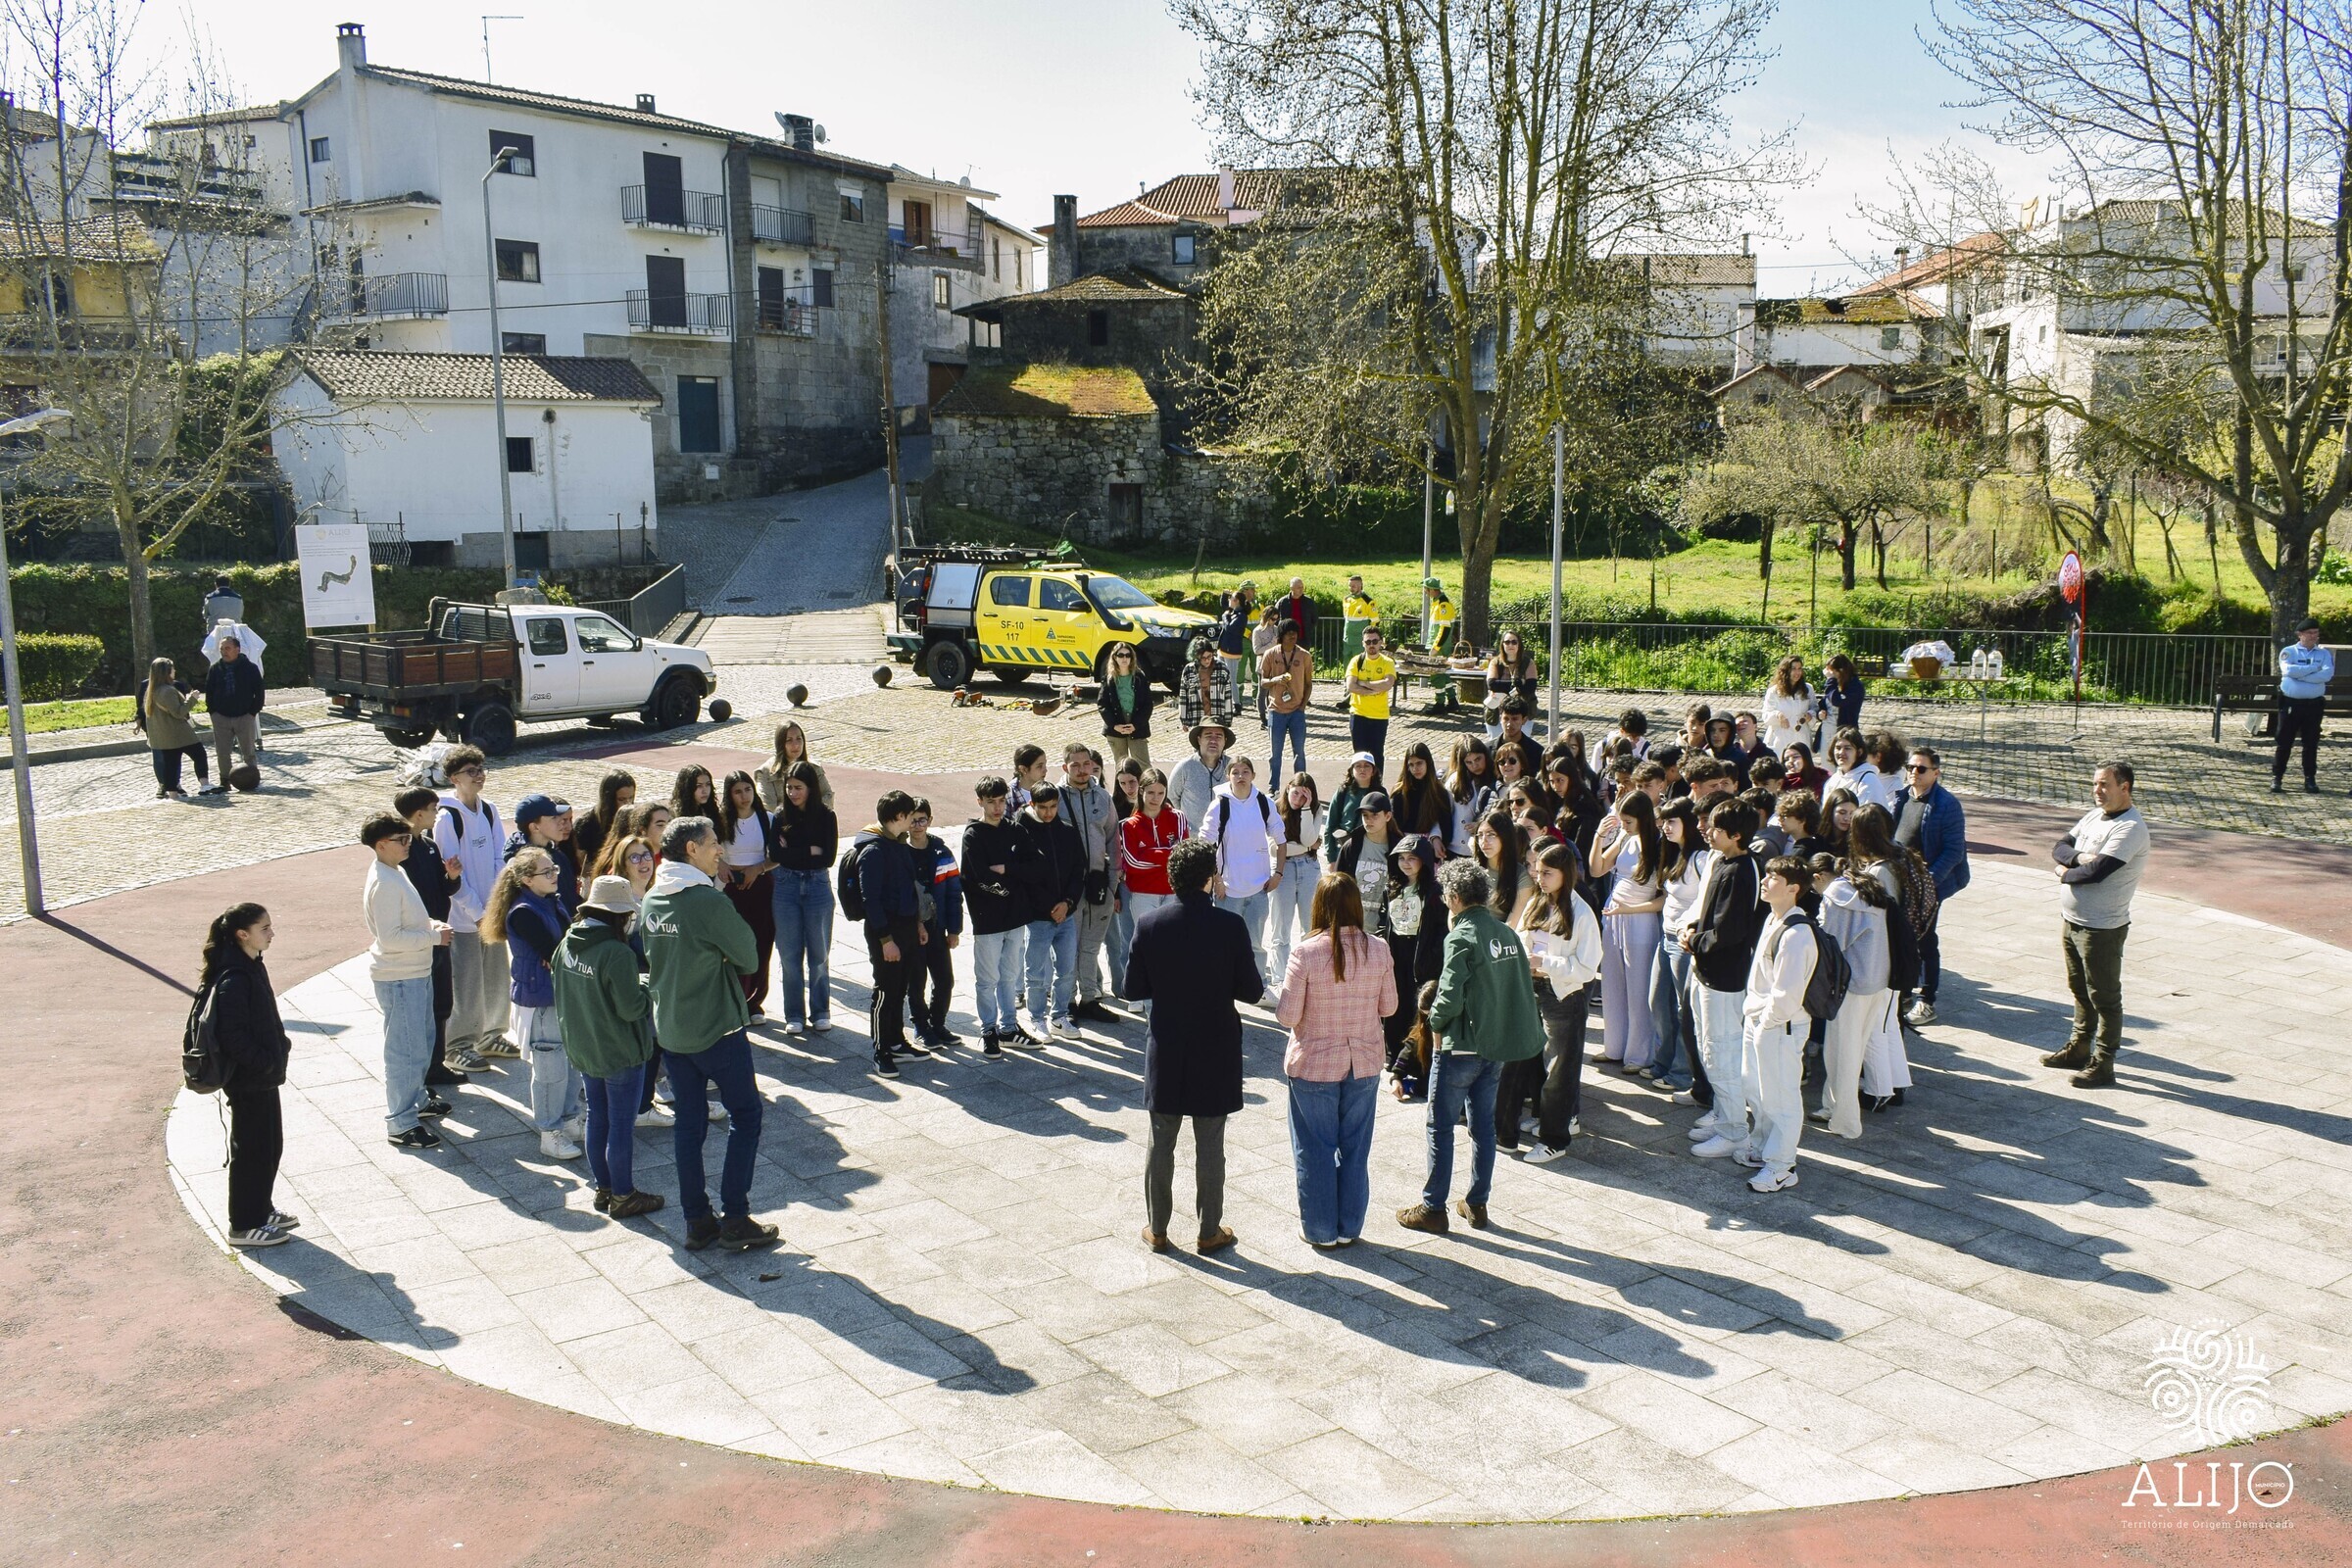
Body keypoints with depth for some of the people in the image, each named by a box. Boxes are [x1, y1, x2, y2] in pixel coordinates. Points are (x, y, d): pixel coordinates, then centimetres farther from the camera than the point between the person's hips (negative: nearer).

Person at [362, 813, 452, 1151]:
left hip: (417, 972, 11)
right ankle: (401, 1124, 6)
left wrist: (430, 924, 3)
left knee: (422, 1042, 24)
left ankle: (417, 1099, 40)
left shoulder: (396, 873, 8)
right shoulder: (384, 884, -23)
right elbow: (390, 938, -27)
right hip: (398, 979, -11)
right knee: (405, 1050, -3)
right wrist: (433, 936, -20)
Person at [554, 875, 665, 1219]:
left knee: (597, 1117, 18)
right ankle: (622, 1197, 14)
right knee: (621, 1124, 4)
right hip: (621, 1053, -8)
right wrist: (646, 988, -5)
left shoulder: (567, 944, 0)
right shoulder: (617, 953, -25)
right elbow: (631, 1008, -23)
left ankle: (603, 1189, 29)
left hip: (581, 1048, 8)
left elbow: (562, 996, 11)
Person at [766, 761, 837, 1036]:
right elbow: (775, 854, -10)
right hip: (786, 888, 1)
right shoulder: (780, 817, 1)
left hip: (818, 887, -1)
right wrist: (810, 852, -11)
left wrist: (792, 853, -9)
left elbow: (828, 858, -11)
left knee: (819, 954, 5)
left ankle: (820, 1012, 16)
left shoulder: (826, 816, -3)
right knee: (790, 954, 5)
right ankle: (794, 1015, 14)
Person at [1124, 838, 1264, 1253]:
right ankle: (1210, 1231, 20)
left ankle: (1156, 1229, 24)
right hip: (1215, 1055, -1)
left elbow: (1133, 990, -4)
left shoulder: (1149, 925, -10)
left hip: (1165, 1053, 1)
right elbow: (1252, 990, -9)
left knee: (1160, 1143, 13)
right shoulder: (1230, 926, -15)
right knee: (1210, 1147, 10)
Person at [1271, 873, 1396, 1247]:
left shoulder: (1306, 953, -19)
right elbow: (1389, 1007, 3)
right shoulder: (1378, 951, -8)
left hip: (1314, 1065, -3)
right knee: (1356, 1149, 16)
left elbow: (1287, 1016, -15)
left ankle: (1320, 1229, 21)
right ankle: (1349, 1228, 26)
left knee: (1315, 1150, 11)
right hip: (1364, 1063, 3)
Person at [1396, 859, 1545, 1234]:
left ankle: (1433, 1208, 11)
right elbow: (1522, 988, 8)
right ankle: (1477, 1203, 23)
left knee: (1441, 1126, 5)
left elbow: (1450, 998, -22)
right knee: (1483, 1125, 16)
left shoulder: (1461, 938, -18)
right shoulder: (1507, 933, 4)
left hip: (1461, 1047, -7)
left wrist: (1436, 1022, -4)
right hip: (1498, 1044, 7)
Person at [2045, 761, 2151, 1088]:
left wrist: (2065, 873, -7)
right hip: (2073, 920, 9)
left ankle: (2103, 1065, 8)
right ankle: (2079, 1048, 34)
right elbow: (2059, 847, 6)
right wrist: (2078, 857, -15)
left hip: (2102, 929, -9)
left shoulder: (2130, 829, -19)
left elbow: (2095, 872, -27)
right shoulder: (2093, 816, 9)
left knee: (2104, 997, 1)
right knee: (2080, 989, 21)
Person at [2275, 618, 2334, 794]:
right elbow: (2288, 670, -18)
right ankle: (2277, 778, 6)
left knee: (2311, 744, 6)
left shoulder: (2324, 653, 7)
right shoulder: (2288, 652, 2)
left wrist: (2300, 674, -15)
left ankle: (2310, 779, 13)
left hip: (2314, 705, 2)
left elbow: (2327, 674, -12)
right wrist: (2314, 667, -11)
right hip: (2290, 703, -2)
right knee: (2284, 742, 1)